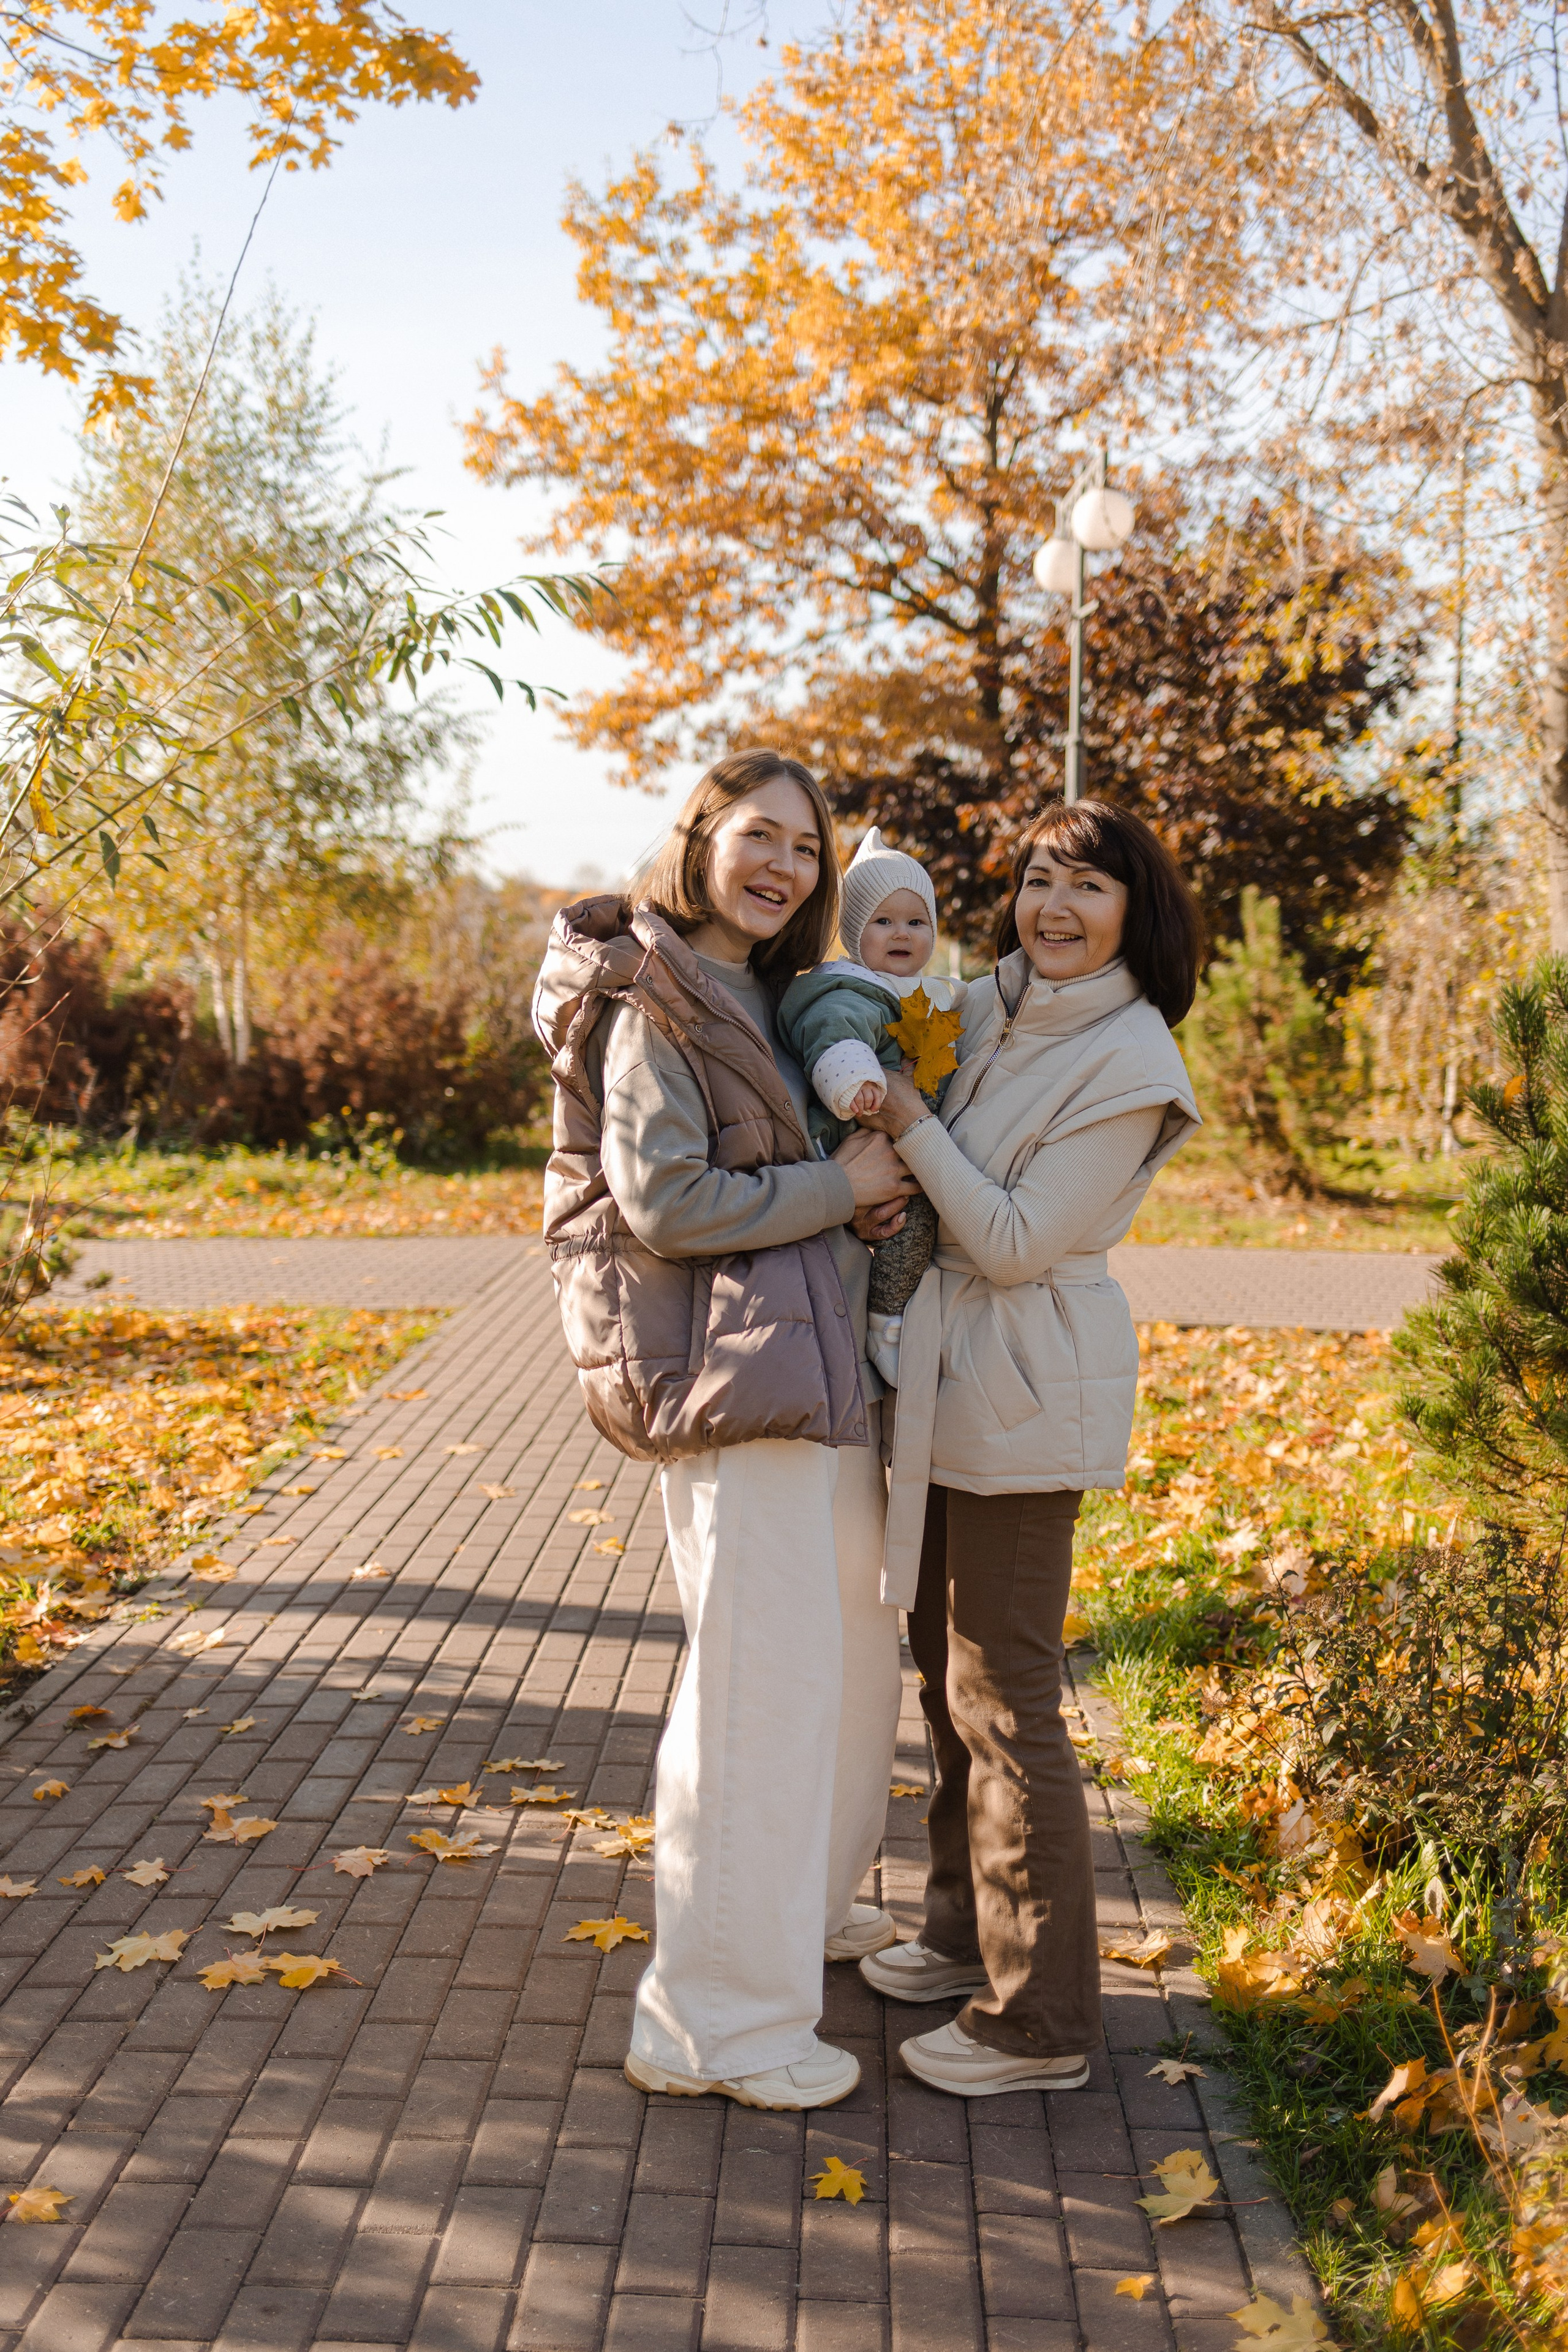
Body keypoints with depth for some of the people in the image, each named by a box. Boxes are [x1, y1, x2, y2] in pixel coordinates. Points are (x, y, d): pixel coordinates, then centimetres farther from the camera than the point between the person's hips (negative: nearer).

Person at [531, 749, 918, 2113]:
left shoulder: (762, 996, 18)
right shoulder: (657, 1001, -11)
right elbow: (662, 1200, -19)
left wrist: (882, 1166, 3)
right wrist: (840, 1187, -14)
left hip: (817, 1371, 10)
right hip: (738, 1380, -10)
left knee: (854, 1641, 21)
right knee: (759, 1684, -5)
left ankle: (807, 1905, 41)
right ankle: (715, 2020, 6)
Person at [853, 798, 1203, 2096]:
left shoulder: (1130, 1065, -16)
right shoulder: (988, 1009, 6)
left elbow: (1019, 1242, -18)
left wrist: (908, 1123, -18)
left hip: (1027, 1395, -8)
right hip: (951, 1378, 8)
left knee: (1004, 1699, -2)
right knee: (949, 1668, 19)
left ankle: (1041, 2021, 11)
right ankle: (970, 1930, 37)